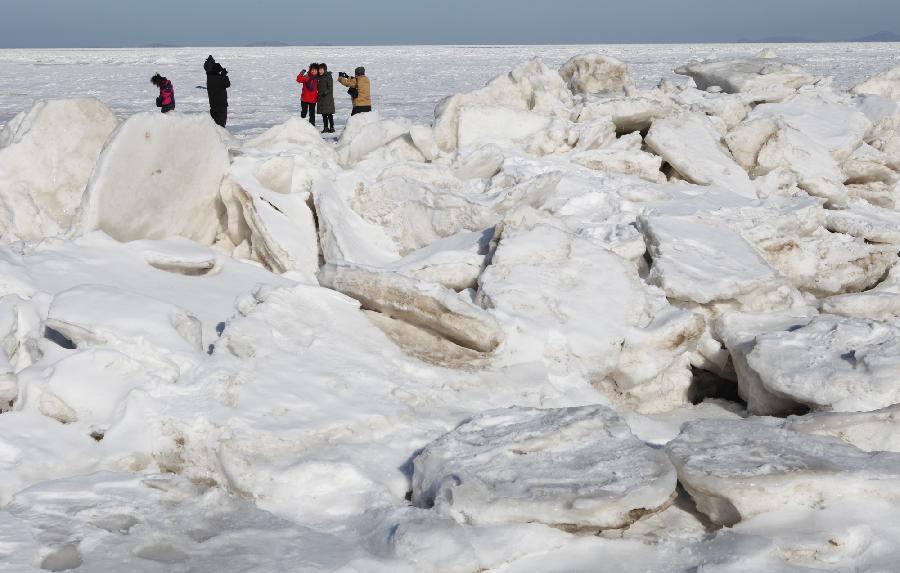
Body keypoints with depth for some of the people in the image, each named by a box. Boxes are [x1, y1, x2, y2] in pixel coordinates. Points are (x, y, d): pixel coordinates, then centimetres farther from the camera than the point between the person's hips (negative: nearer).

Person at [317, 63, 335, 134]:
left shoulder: (328, 77, -8)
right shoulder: (319, 78, 13)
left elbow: (330, 88, -12)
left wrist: (326, 92, -23)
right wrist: (319, 94, 7)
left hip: (328, 98, -7)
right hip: (321, 99, 7)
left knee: (329, 114, -5)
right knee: (324, 114, 9)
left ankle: (332, 127, -1)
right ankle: (326, 127, 14)